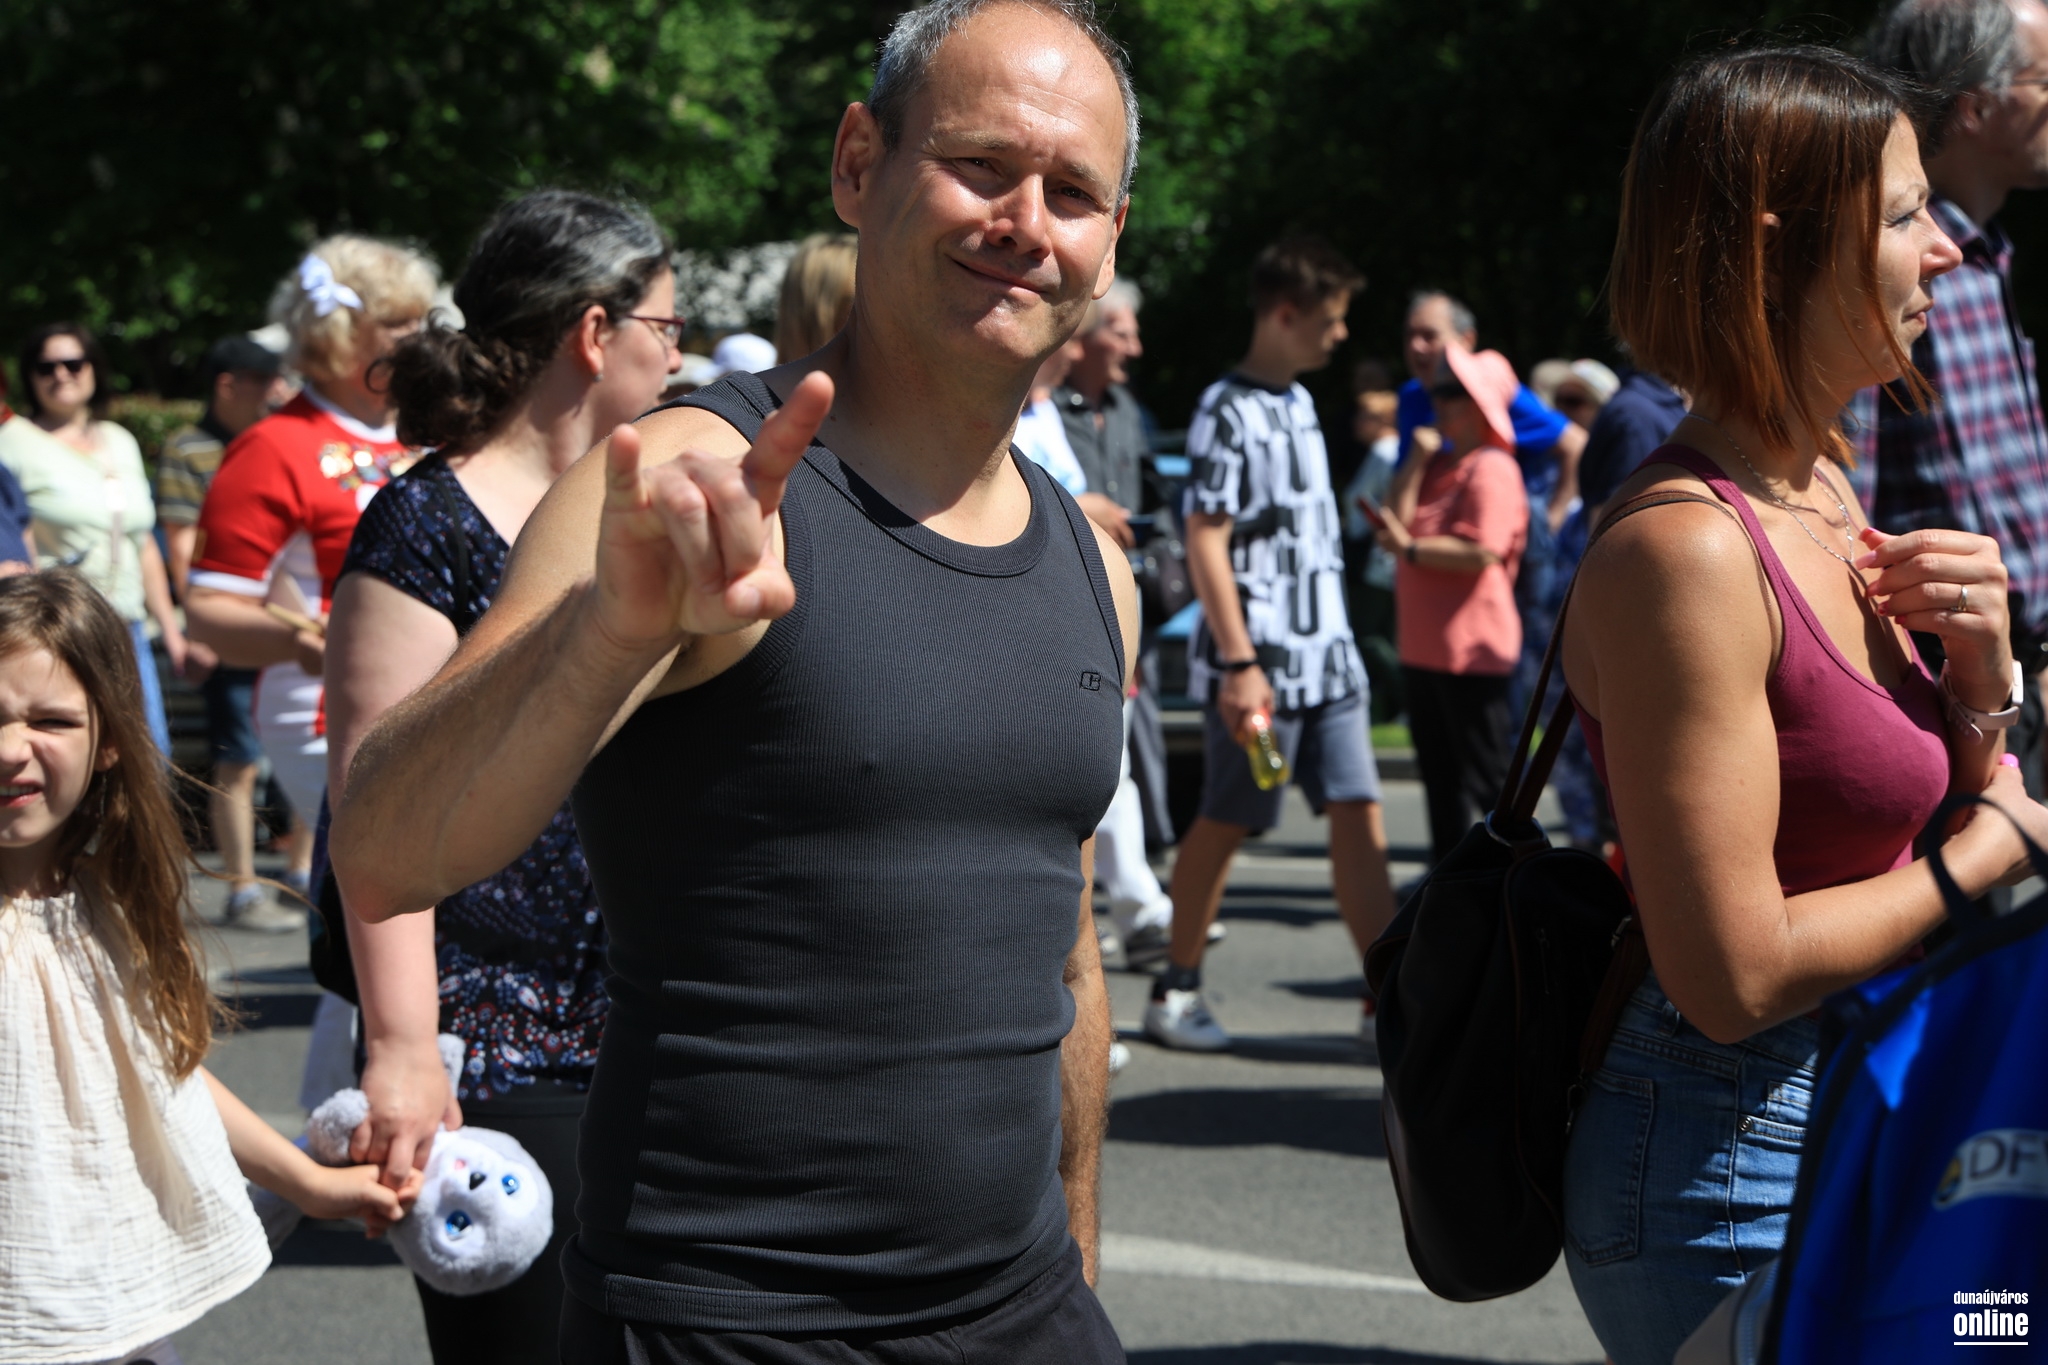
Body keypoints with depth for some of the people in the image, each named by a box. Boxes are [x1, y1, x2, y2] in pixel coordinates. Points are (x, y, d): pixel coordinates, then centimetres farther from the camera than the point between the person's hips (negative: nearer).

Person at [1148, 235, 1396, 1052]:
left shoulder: (1299, 404, 14)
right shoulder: (1229, 411, -12)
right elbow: (1206, 541, -16)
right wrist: (1239, 663, -21)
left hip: (1326, 656, 8)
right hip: (1259, 666, -7)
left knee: (1359, 818, 0)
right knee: (1225, 824, 3)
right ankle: (1176, 992, 16)